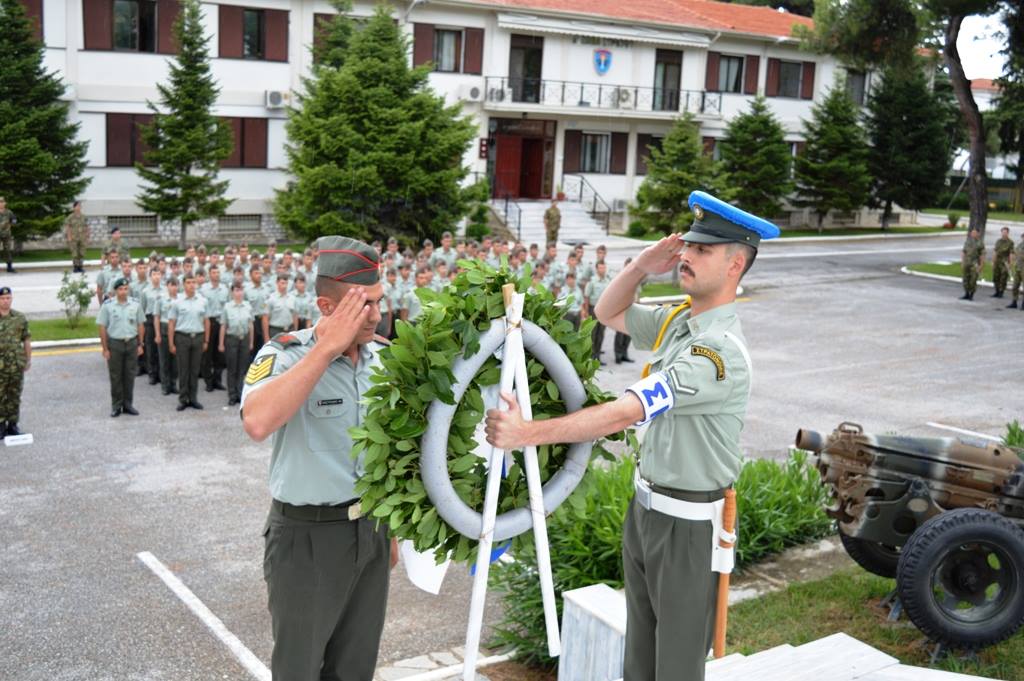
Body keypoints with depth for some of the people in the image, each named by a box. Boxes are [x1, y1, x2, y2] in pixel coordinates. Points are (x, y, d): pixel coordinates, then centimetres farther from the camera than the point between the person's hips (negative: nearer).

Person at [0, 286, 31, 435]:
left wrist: (28, 359, 8)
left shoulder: (20, 318, 5)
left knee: (15, 396, 9)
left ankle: (13, 425, 19)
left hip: (17, 364, 2)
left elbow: (26, 339, 10)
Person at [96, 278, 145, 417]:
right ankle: (116, 406, 13)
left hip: (132, 343, 2)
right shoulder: (107, 305, -5)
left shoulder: (136, 304, 2)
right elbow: (102, 327, -3)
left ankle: (128, 404, 17)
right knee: (115, 376, 5)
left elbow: (141, 325, 7)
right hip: (114, 343, -2)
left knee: (130, 375, 7)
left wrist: (140, 344, 3)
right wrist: (105, 348, -6)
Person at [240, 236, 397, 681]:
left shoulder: (381, 357, 1)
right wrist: (326, 348, -34)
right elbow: (257, 423, -40)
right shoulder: (284, 355, -18)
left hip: (370, 529, 6)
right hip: (306, 535, -5)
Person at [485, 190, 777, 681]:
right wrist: (641, 267, -2)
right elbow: (608, 313, 18)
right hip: (646, 505, 9)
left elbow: (622, 414, -31)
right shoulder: (678, 320, 2)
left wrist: (527, 433, -30)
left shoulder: (720, 351, -26)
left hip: (687, 521, -9)